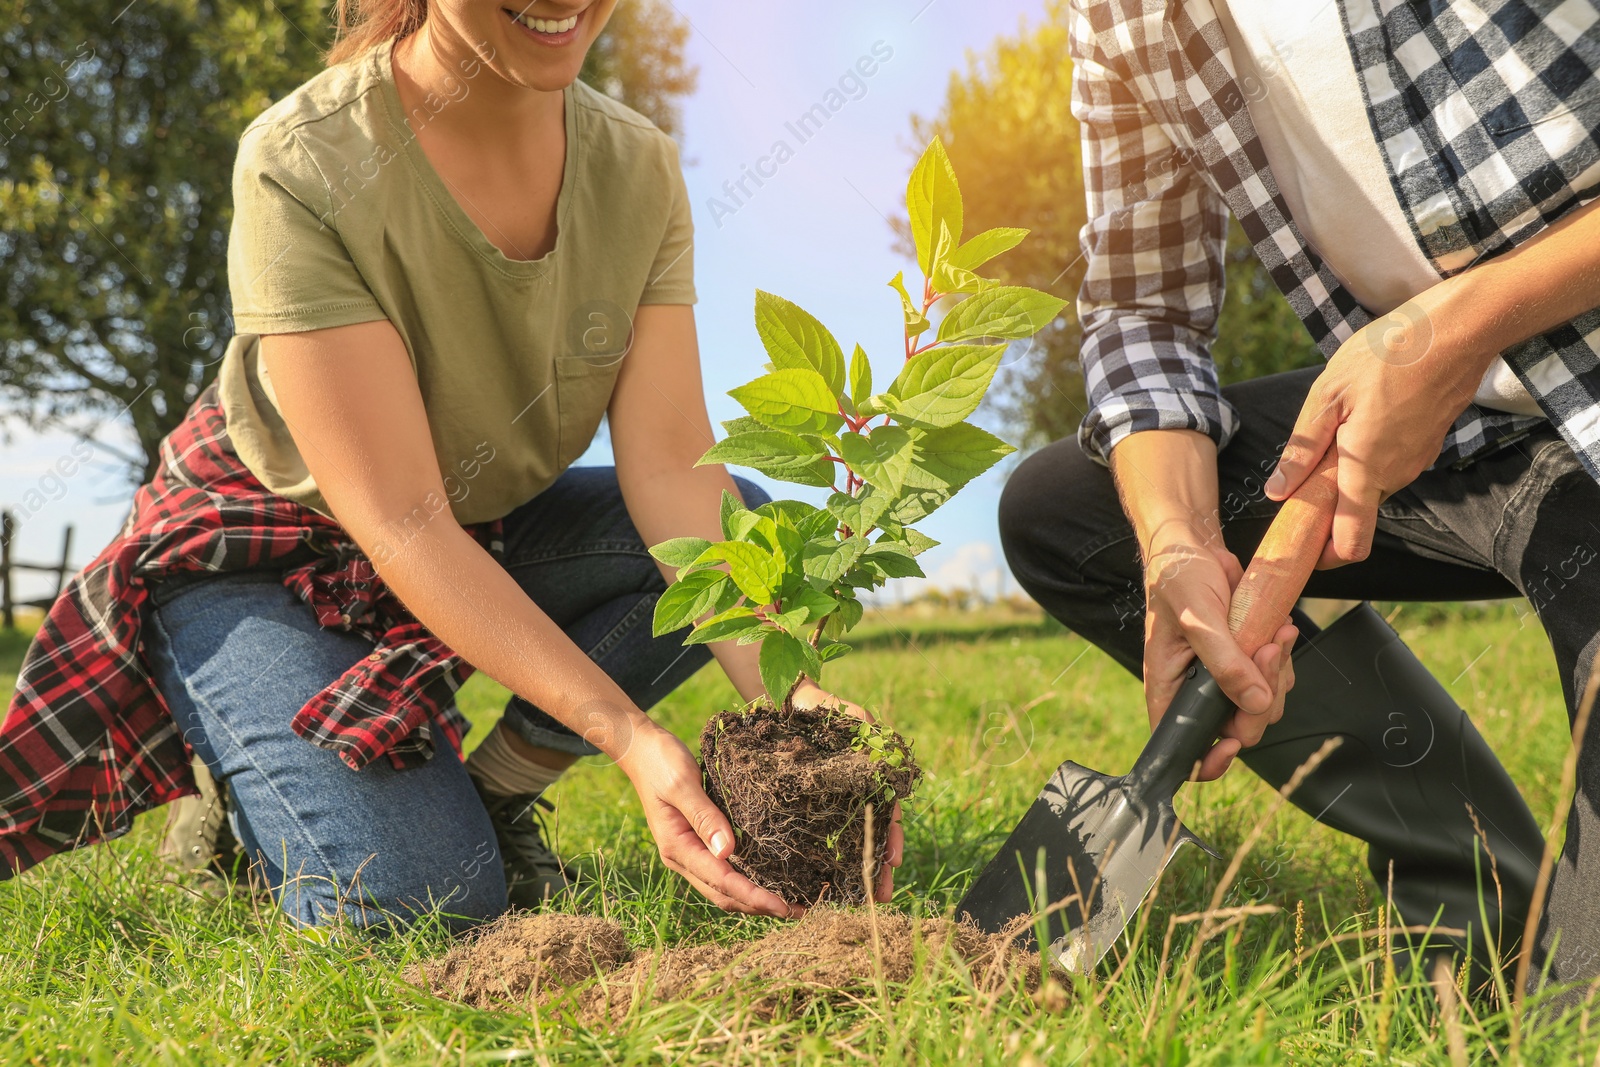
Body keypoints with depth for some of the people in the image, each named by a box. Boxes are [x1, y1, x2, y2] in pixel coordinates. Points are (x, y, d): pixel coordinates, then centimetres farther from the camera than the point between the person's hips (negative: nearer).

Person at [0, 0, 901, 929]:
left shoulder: (638, 167, -14)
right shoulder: (304, 167, -30)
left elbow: (672, 467, -20)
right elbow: (400, 522, -33)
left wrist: (784, 691, -36)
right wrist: (629, 735, -41)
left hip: (489, 530, 6)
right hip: (264, 553, -5)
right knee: (421, 899, -23)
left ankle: (489, 790, -5)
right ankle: (240, 813, 10)